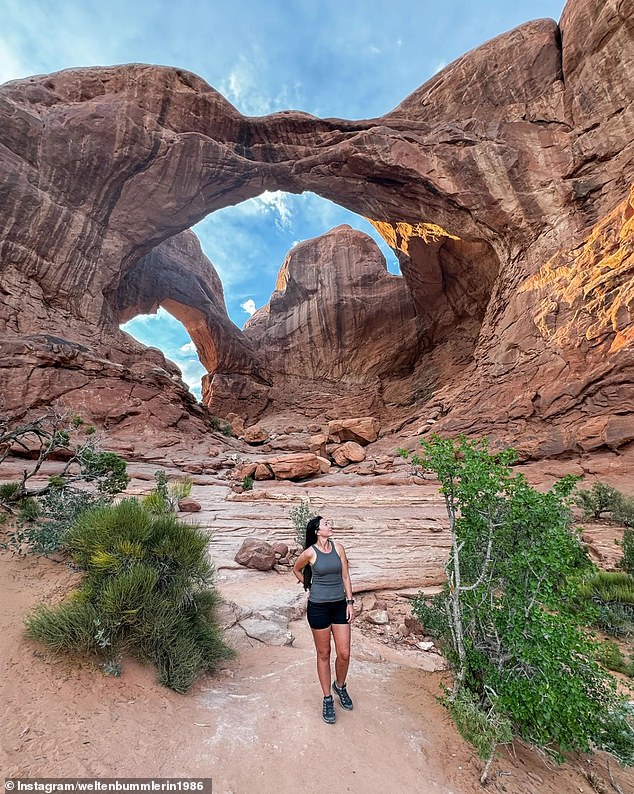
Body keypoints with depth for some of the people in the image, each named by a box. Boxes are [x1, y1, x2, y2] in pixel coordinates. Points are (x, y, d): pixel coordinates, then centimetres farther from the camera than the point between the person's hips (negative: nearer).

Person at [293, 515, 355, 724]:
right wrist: (310, 587, 8)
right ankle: (327, 699, 33)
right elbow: (296, 570, 5)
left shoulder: (338, 548, -5)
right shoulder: (310, 553, -14)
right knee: (324, 654, 12)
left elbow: (345, 576, 2)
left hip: (339, 605, 3)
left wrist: (350, 602, 0)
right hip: (318, 607, -3)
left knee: (344, 654, 9)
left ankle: (340, 686, 39)